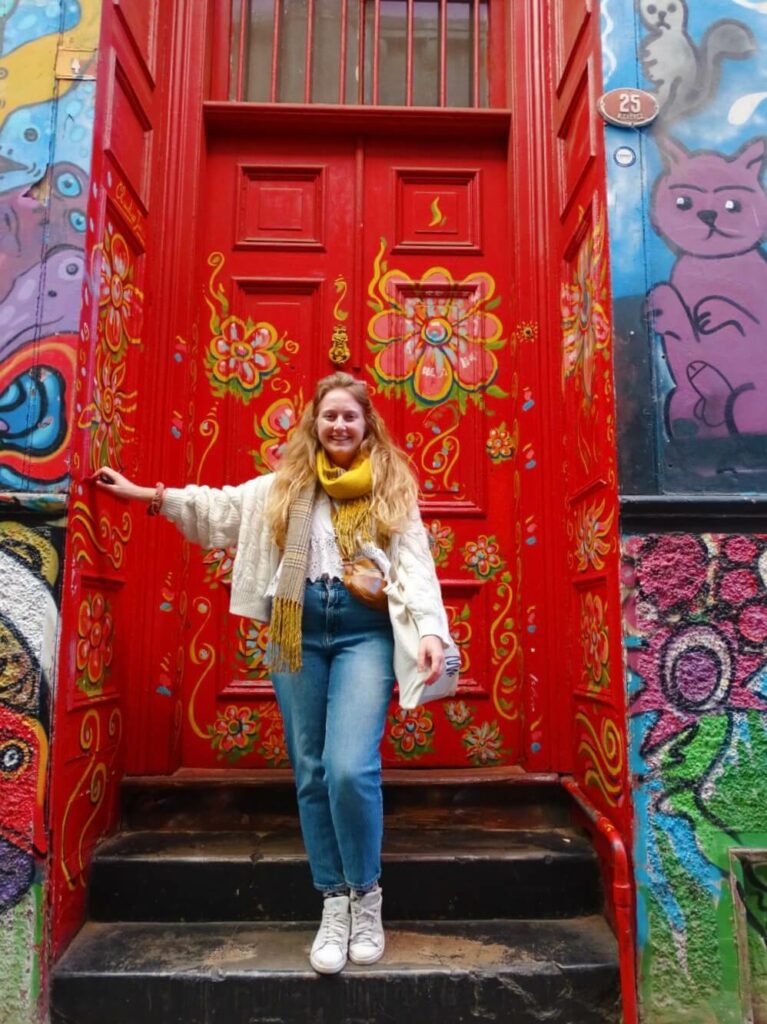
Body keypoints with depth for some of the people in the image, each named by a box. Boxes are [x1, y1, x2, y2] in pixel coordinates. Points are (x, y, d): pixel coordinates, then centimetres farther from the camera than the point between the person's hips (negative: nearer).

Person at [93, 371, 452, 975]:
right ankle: (335, 902, 21)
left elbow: (413, 562, -3)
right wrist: (145, 495, 15)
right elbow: (219, 507, 17)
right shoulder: (285, 484, 15)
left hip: (365, 630, -3)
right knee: (311, 773, 6)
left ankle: (366, 896, 10)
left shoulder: (391, 485, 7)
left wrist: (431, 629, -16)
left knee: (350, 768, -14)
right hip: (299, 631, 3)